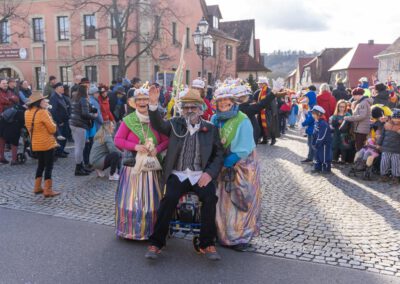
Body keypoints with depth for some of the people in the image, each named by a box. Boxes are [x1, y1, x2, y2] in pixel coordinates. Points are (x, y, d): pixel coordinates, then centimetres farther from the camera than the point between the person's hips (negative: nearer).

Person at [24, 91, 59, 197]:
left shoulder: (27, 113, 4)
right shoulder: (43, 112, -19)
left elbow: (29, 127, 12)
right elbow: (53, 129, -15)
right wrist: (53, 124, 3)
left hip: (35, 144, 8)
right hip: (47, 143, -7)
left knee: (40, 165, 20)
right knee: (48, 166, 0)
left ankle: (37, 187, 25)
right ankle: (48, 190, 3)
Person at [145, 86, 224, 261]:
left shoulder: (210, 129, 9)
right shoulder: (176, 124, 12)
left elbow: (219, 155, 6)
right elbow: (158, 125, -5)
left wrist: (209, 173, -10)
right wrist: (153, 104, -22)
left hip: (200, 175, 0)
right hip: (177, 174, 0)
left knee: (210, 198, -25)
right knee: (169, 199, -25)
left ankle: (207, 244, -10)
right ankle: (156, 243, -11)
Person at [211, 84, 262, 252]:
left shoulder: (242, 120, -15)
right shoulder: (215, 119, 3)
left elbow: (243, 150, -18)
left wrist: (225, 162, -17)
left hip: (242, 168, -5)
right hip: (224, 168, 5)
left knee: (240, 203, 2)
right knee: (224, 202, 10)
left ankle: (242, 237, 18)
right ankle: (225, 234, 27)